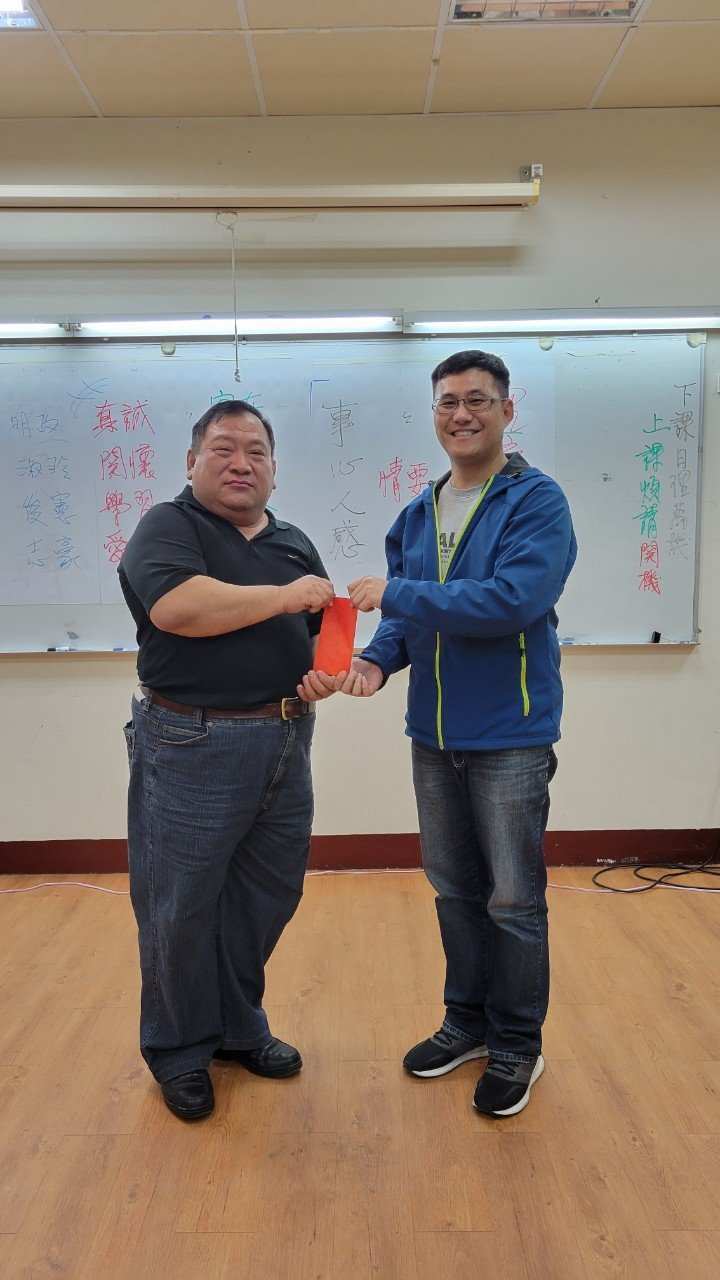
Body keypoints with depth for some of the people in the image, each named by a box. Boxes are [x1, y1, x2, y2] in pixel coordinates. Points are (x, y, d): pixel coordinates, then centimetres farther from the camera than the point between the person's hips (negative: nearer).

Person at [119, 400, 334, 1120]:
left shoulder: (294, 544, 15)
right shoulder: (168, 526, -5)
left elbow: (320, 636, 21)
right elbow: (176, 607, -25)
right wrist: (282, 596, -16)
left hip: (283, 744, 6)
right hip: (191, 747, -6)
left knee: (267, 897, 15)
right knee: (181, 906, 6)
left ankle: (239, 1027, 36)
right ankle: (179, 1051, 26)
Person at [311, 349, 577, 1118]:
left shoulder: (537, 501, -11)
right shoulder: (417, 515, 9)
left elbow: (514, 599, -26)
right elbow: (410, 615, 11)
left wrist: (396, 594, -22)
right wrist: (378, 658, -11)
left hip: (510, 735, -6)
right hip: (435, 735, 6)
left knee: (513, 899, 7)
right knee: (453, 888, 18)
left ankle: (516, 1045, 26)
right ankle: (467, 1020, 37)